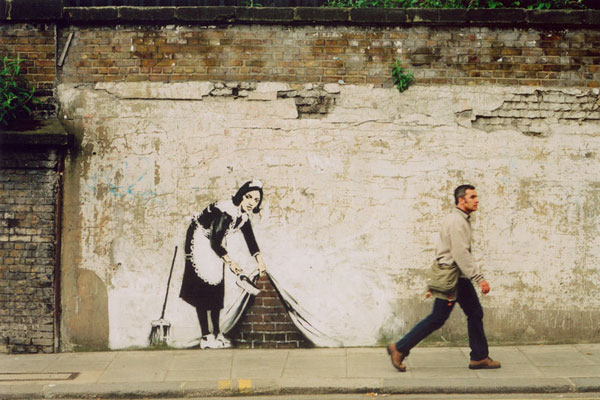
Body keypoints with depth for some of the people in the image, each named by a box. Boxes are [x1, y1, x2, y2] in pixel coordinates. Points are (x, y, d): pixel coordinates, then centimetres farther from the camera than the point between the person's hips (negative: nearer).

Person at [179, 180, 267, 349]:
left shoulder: (244, 215, -5)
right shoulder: (226, 211, -32)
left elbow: (250, 240, 5)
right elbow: (215, 242, -29)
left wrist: (259, 260, -4)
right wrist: (230, 261, -22)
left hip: (216, 244, 9)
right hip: (199, 239, -9)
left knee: (217, 288, 10)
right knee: (203, 286, -11)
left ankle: (216, 333, 19)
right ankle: (205, 337, -12)